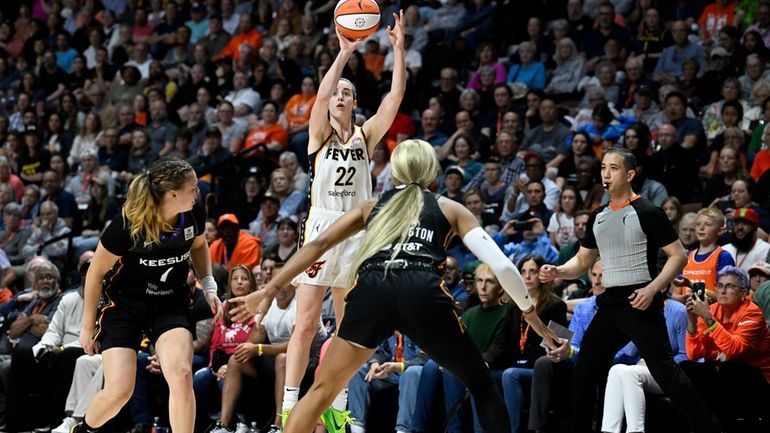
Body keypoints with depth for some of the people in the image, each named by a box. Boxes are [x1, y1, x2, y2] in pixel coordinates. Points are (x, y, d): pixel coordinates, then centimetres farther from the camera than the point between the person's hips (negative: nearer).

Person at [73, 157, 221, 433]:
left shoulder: (193, 215, -12)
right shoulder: (126, 225, -25)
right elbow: (96, 273, -11)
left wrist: (208, 286, 1)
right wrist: (88, 327, -5)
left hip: (171, 304, 3)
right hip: (124, 305, -3)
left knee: (181, 376, -22)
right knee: (119, 391, -10)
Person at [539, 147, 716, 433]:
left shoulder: (647, 213, -7)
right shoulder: (598, 217, 14)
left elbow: (678, 256, -8)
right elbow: (582, 261, 22)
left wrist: (652, 289, -19)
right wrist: (557, 272, 1)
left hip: (640, 304, -7)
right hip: (610, 304, 7)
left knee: (665, 373, -13)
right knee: (583, 374, 9)